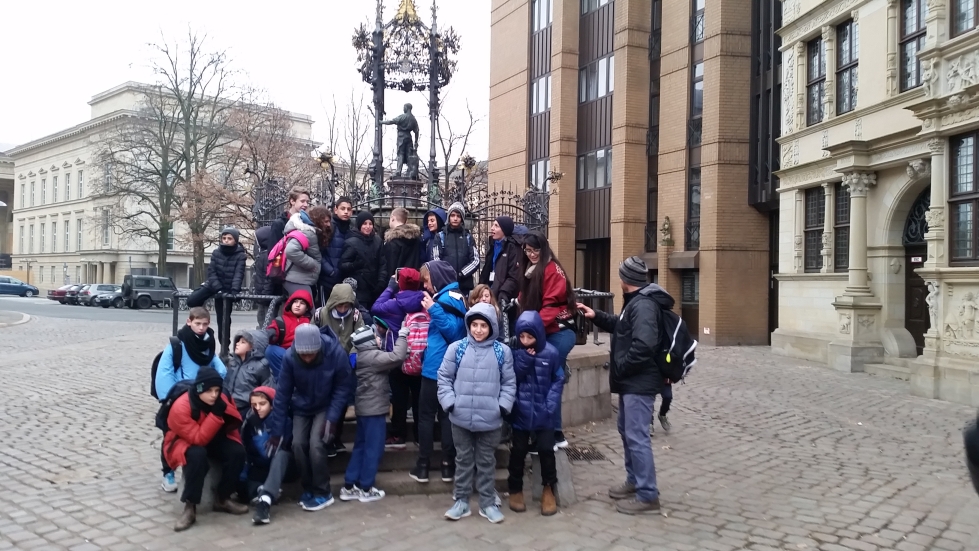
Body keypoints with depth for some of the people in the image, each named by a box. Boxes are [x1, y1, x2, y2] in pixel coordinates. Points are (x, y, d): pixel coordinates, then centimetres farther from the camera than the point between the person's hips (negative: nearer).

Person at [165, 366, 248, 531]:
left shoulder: (219, 400, -13)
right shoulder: (181, 407, -30)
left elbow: (234, 424, -5)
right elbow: (198, 438, -33)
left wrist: (224, 409, -23)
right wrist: (215, 414, -39)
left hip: (214, 440, 5)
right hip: (185, 443, -5)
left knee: (237, 452, -22)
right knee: (197, 455, -39)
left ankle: (222, 498, -3)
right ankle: (190, 507, -27)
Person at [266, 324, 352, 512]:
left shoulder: (337, 354, -31)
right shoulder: (290, 357, -27)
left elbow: (341, 388, -18)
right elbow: (282, 393, -18)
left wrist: (332, 417, -26)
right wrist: (277, 429, -16)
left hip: (326, 407, -2)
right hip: (301, 407, 2)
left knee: (316, 444, -18)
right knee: (298, 444, -10)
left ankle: (323, 493, -1)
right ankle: (308, 489, 12)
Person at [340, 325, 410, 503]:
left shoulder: (362, 356, 12)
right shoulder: (372, 356, -18)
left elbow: (389, 362, 12)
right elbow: (397, 357, -28)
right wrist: (402, 336, -15)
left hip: (365, 407, 10)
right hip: (374, 409, -10)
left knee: (361, 446, 14)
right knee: (373, 448, 1)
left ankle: (349, 486, 17)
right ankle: (366, 489, 9)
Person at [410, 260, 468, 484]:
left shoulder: (446, 299, -14)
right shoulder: (455, 297, 13)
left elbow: (452, 331, -21)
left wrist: (433, 309, -24)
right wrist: (433, 309, 9)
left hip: (436, 368, -8)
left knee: (426, 415, 4)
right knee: (447, 415, 11)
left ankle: (423, 466, 10)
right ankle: (448, 465, 14)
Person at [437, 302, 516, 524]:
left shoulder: (502, 351, -3)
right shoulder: (456, 348, -4)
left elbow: (509, 383, 3)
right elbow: (444, 377, 1)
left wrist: (503, 405, -7)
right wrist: (449, 402, -8)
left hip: (490, 419, 0)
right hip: (461, 417, 0)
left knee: (487, 462, 14)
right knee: (463, 460, 14)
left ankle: (488, 503, 27)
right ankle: (461, 501, 27)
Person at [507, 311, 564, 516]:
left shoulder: (551, 353, -8)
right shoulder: (514, 353, -6)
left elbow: (558, 381, -1)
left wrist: (550, 405, -10)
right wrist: (523, 360, -20)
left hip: (543, 413, 0)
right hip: (520, 412, 1)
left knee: (546, 450, 3)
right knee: (518, 451, 9)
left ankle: (548, 489, 25)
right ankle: (515, 489, 28)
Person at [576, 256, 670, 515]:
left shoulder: (644, 305, -20)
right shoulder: (635, 302, 16)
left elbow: (644, 346, -30)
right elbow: (621, 326, 31)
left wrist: (619, 368, -20)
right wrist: (596, 316, 21)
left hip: (639, 382, -11)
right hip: (631, 381, 11)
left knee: (636, 436, -7)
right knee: (626, 431, 20)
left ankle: (648, 495, 1)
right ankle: (634, 481, 32)